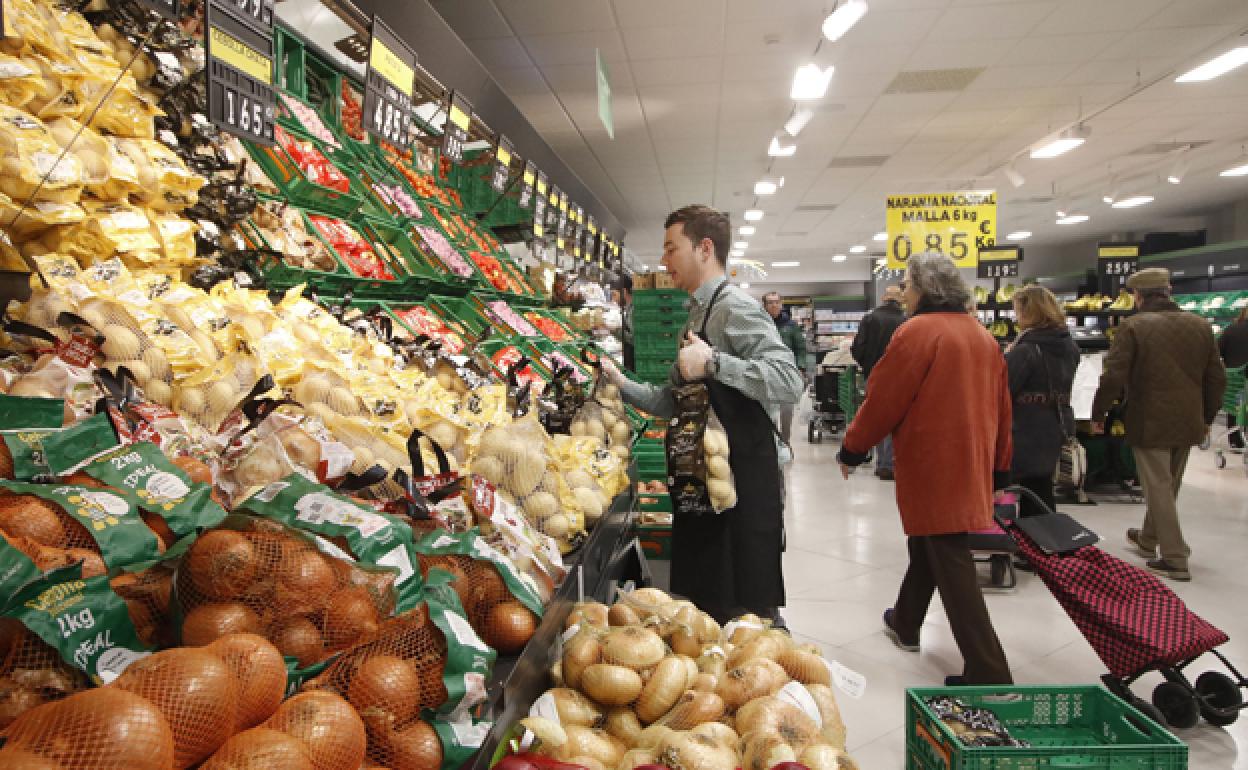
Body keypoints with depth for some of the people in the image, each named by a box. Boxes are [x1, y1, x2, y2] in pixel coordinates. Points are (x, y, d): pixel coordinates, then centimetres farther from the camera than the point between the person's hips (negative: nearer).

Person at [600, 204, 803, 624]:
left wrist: (713, 361, -30)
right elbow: (676, 401, 20)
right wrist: (622, 384, 9)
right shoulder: (698, 313, 16)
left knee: (749, 611, 1)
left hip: (742, 482, -9)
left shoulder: (735, 307, -13)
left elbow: (789, 383, -26)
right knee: (702, 604, 19)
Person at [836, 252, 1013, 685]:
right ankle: (904, 624, 40)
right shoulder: (982, 336, 11)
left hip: (933, 465, -8)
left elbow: (883, 400, -12)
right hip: (971, 464, 8)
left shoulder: (918, 331, -13)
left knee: (953, 568, -5)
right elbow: (1001, 407, 13)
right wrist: (999, 468, 19)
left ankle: (988, 674, -4)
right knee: (927, 546, 23)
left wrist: (851, 450, 1)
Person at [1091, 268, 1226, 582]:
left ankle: (1175, 559, 4)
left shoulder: (1133, 327, -13)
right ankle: (1148, 538, 38)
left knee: (1158, 488, 3)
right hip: (1188, 423, 6)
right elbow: (1216, 377, 9)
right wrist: (1207, 416, 20)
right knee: (1167, 485, 20)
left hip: (1149, 423, -6)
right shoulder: (1201, 325, 5)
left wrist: (1098, 414, -4)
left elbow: (1113, 377, -17)